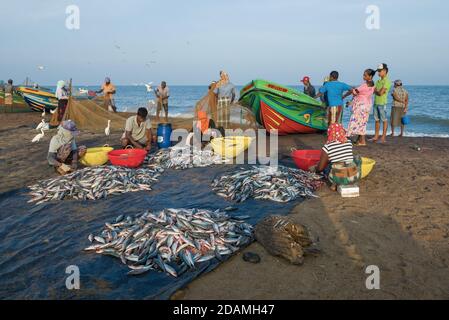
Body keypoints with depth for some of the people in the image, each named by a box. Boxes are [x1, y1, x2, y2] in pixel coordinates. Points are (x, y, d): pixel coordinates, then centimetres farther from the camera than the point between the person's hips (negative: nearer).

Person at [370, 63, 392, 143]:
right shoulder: (378, 81, 16)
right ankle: (376, 137, 15)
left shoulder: (387, 81, -9)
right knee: (377, 120, 10)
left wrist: (375, 91, 0)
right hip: (376, 103, 8)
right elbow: (374, 91, 9)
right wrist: (378, 91, -10)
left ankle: (383, 137, 2)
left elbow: (381, 93, -16)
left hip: (382, 103, -8)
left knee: (384, 120, -1)